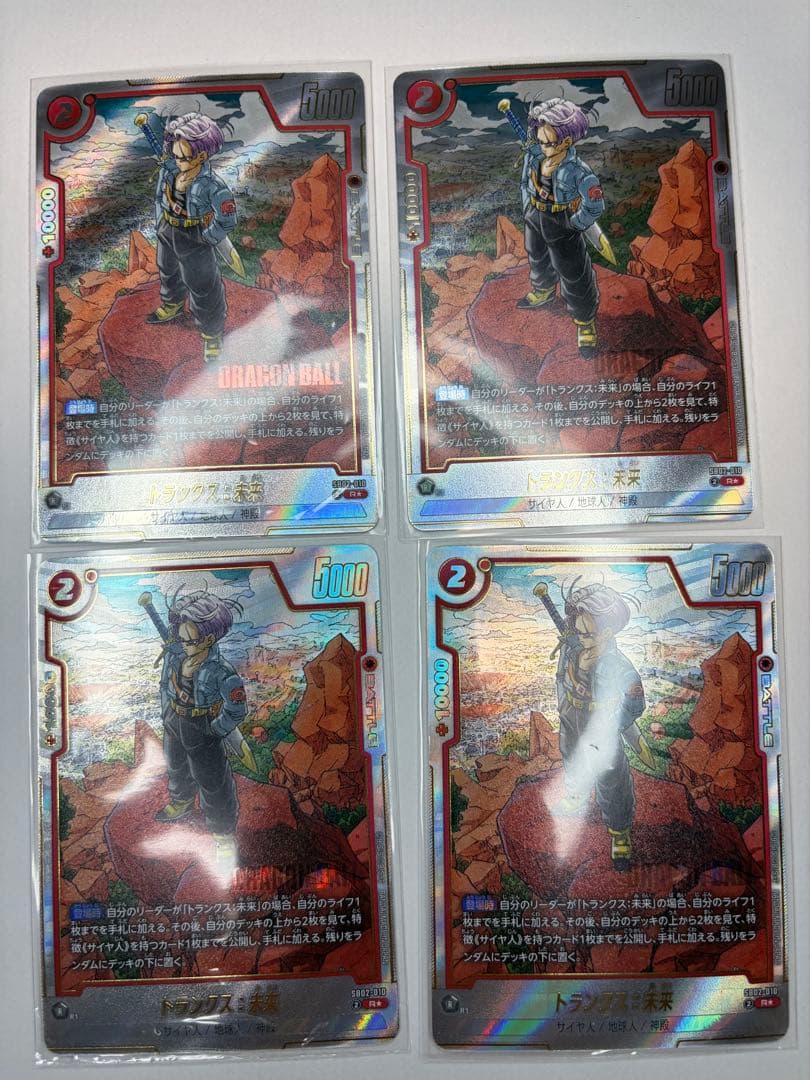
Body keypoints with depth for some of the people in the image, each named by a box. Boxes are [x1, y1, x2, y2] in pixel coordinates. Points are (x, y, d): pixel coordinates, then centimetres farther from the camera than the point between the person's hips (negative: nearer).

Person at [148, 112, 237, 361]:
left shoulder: (212, 186, -32)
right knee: (168, 273, 31)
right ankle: (172, 307, 62)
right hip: (167, 233, 6)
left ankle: (212, 334, 30)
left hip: (194, 241, -6)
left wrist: (207, 239, -13)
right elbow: (160, 195, 3)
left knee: (203, 289, 9)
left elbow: (227, 220, -23)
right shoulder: (169, 168, -15)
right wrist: (160, 222, 8)